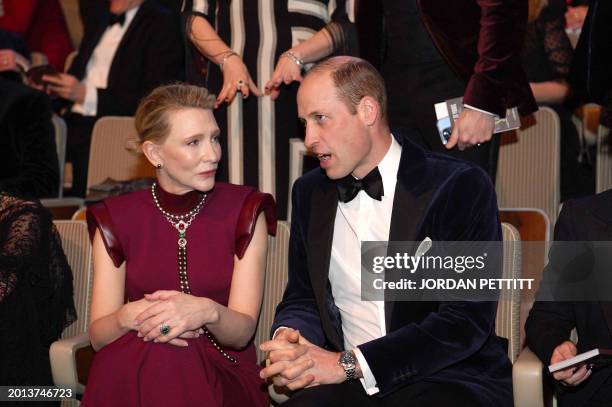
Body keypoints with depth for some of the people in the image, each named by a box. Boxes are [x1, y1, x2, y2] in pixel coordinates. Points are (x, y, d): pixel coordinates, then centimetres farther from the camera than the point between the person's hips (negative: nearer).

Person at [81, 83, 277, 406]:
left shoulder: (244, 210, 3)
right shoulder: (115, 218, 7)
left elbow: (242, 332, -4)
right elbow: (98, 336, 2)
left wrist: (208, 312, -28)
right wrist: (129, 317, -21)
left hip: (222, 374, -2)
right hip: (130, 376, 3)